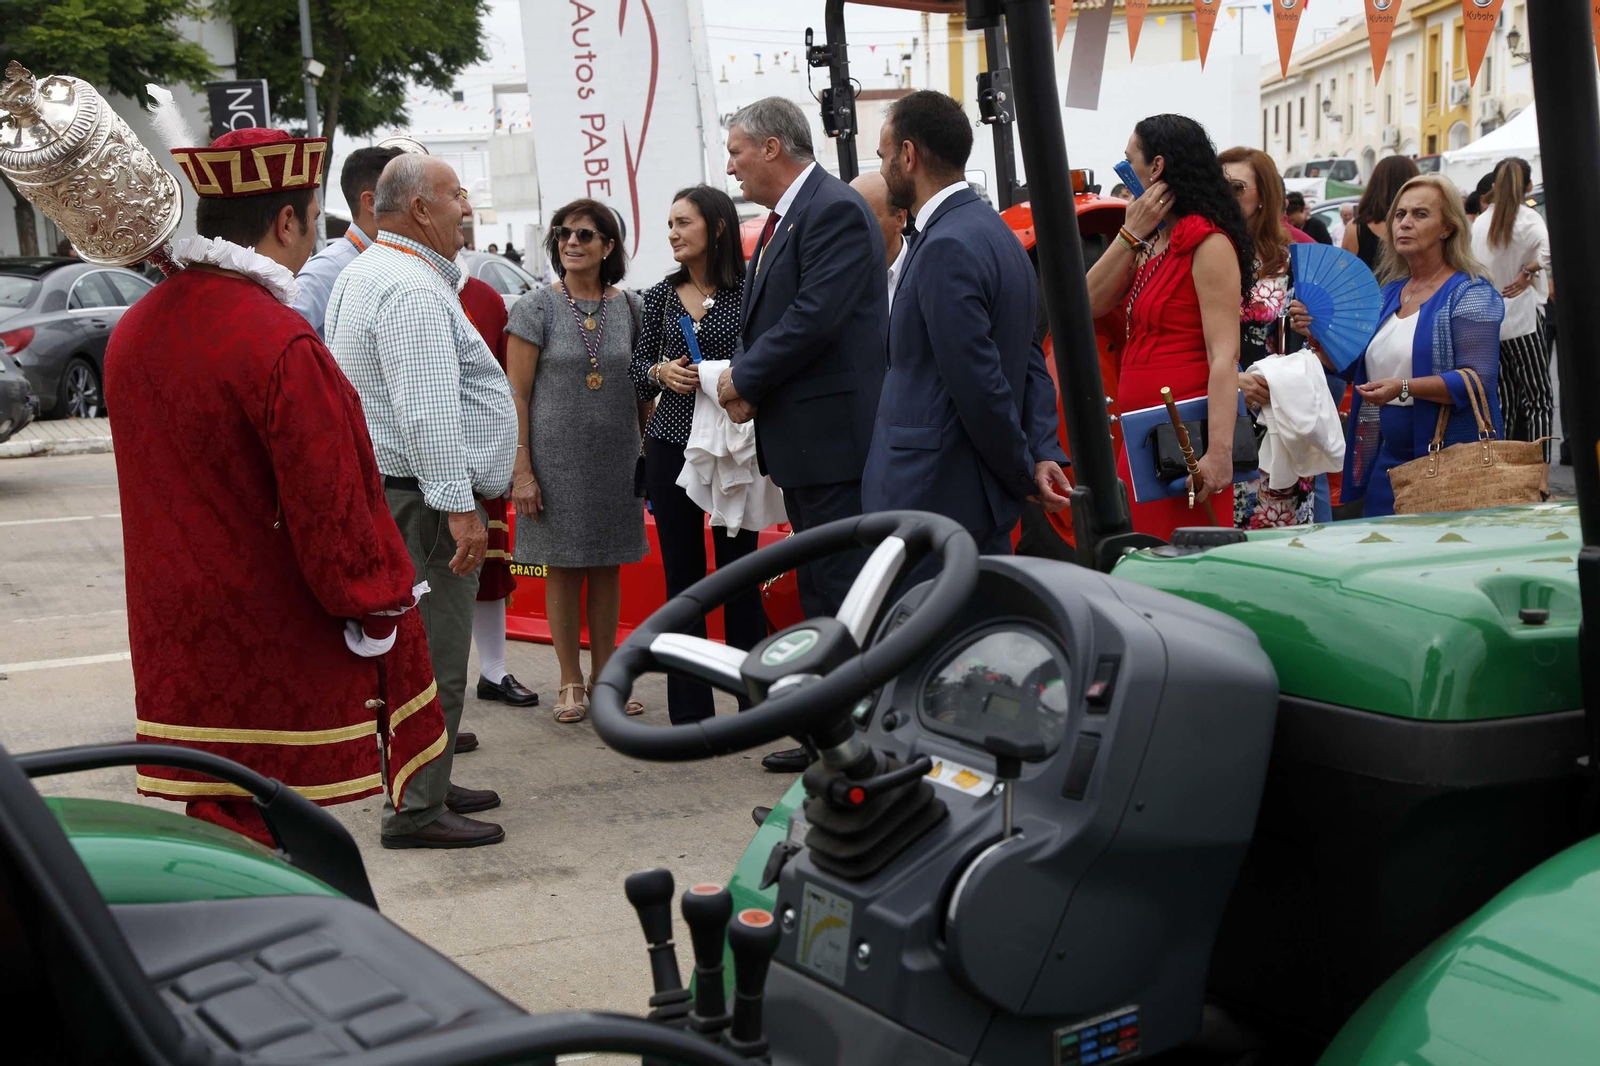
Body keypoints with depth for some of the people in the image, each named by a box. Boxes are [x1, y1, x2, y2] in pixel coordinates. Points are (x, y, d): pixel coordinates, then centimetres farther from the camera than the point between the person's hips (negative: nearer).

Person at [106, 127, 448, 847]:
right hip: (283, 650, -8)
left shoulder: (133, 332, 6)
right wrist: (376, 608, -5)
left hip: (179, 645, 8)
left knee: (219, 825, 14)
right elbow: (331, 502, -17)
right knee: (284, 845, 3)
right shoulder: (281, 344, -20)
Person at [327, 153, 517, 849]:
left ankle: (425, 786, 27)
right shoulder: (412, 288, -18)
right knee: (433, 659, -6)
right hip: (420, 496, -11)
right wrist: (459, 507, -26)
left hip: (384, 487, 11)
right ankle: (417, 811, 0)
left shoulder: (366, 272, 17)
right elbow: (427, 412, -25)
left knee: (418, 651, 18)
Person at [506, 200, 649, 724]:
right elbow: (517, 395, -5)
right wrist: (521, 470, -11)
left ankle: (603, 673, 21)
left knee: (608, 568, 9)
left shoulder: (627, 308, 5)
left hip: (616, 458, 3)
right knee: (564, 567, 4)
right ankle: (571, 682, 14)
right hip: (556, 457, -3)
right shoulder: (536, 308, -4)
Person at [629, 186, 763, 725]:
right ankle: (690, 709, 13)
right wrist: (661, 373, -6)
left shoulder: (749, 289, -3)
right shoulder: (660, 296, 8)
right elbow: (636, 368, 14)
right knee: (682, 575, 6)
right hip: (671, 445, 3)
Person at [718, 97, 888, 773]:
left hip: (833, 434, -11)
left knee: (844, 586, -7)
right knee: (817, 589, 16)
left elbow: (815, 317, -23)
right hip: (801, 440, 11)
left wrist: (744, 379, -13)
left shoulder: (834, 211, -14)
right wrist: (748, 383, 3)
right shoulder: (784, 219, 18)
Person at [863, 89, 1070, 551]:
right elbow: (1031, 362, 14)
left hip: (932, 500, -10)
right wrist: (1043, 455, 5)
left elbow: (978, 380, -20)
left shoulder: (946, 247, -18)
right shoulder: (994, 232, 14)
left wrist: (1024, 473, -8)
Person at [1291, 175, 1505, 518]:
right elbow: (1358, 366, 18)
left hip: (1450, 459, -7)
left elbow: (1478, 378, -18)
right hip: (1387, 459, 7)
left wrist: (1405, 388, -29)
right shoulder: (1390, 291, 14)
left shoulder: (1470, 293, -7)